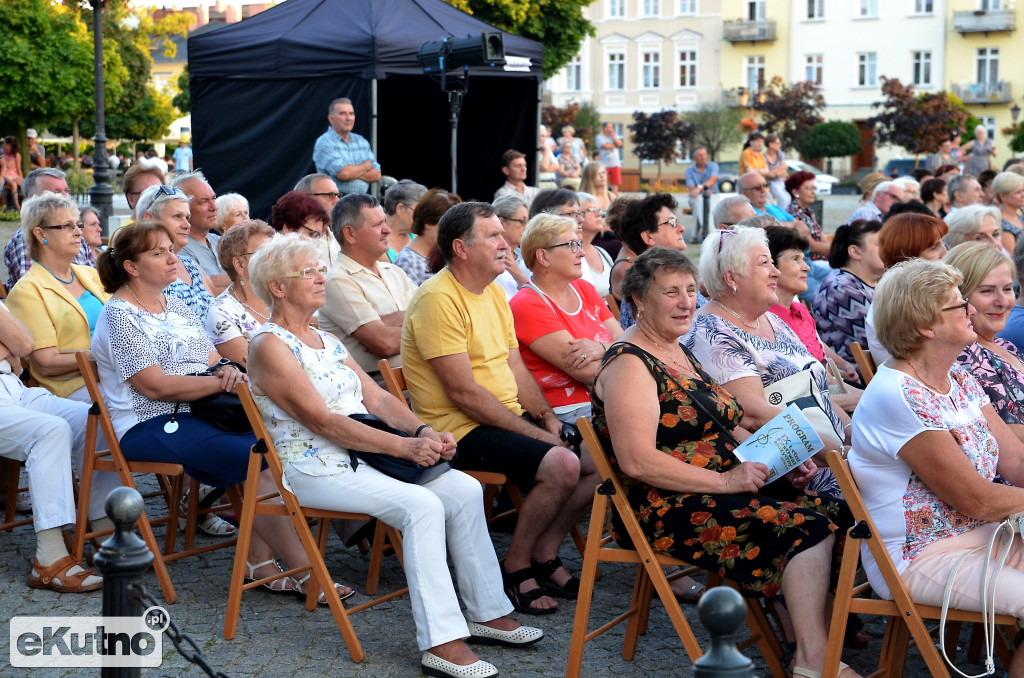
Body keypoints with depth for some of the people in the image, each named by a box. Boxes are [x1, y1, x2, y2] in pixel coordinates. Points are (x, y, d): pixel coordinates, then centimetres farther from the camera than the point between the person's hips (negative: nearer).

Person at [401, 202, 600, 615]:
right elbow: (464, 392, -21)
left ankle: (543, 556, 11)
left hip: (510, 418, 9)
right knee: (561, 465, -28)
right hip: (460, 428, -9)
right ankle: (515, 569, -7)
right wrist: (535, 433, -18)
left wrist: (547, 417, 0)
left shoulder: (494, 292, 13)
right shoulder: (438, 299, -17)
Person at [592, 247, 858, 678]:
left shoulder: (682, 354, 18)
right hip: (667, 510, -9)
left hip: (727, 487, 9)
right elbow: (637, 462, -21)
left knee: (835, 509, -10)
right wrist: (724, 481, -21)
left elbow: (724, 427, 24)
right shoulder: (630, 364, -11)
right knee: (806, 525, -24)